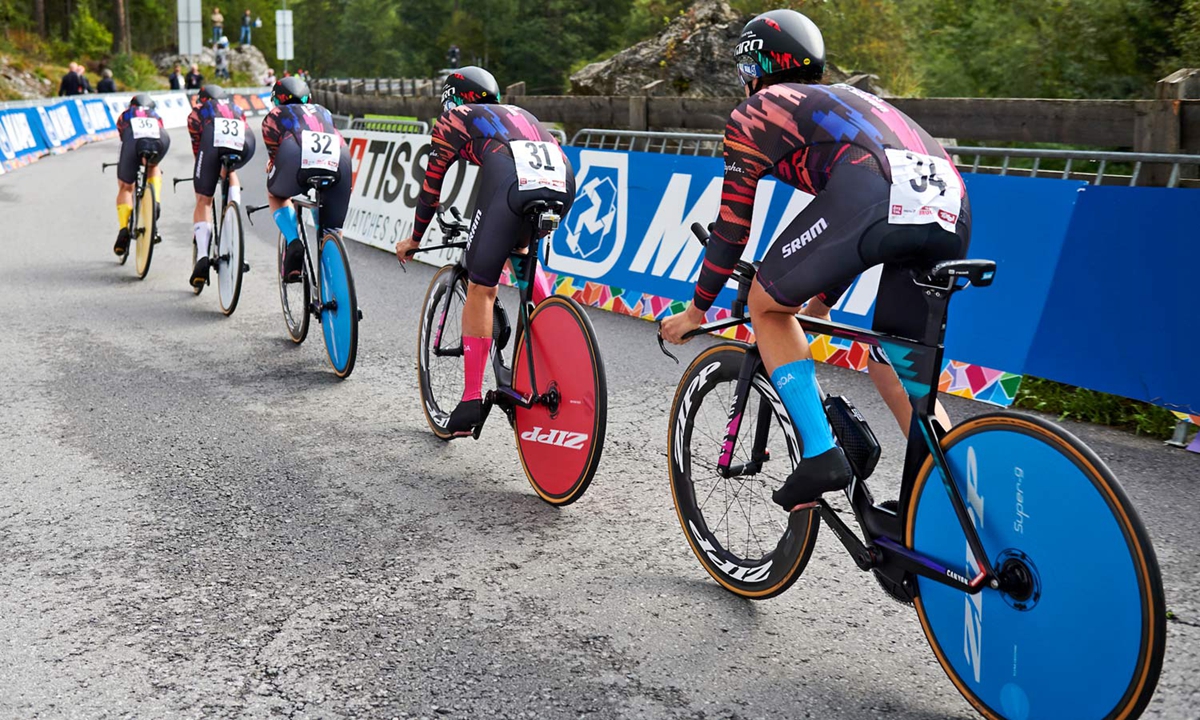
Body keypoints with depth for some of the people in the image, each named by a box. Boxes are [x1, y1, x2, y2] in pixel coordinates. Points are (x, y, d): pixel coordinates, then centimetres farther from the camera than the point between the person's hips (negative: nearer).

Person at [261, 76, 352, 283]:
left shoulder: (275, 115, 31)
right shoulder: (324, 112, 40)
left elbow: (274, 153, 33)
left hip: (299, 159, -2)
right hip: (339, 163, 2)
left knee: (276, 195, 30)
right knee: (333, 233, 17)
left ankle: (293, 242, 7)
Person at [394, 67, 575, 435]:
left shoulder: (454, 119, 26)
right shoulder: (518, 114, 40)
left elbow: (431, 185, 28)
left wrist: (414, 239, 41)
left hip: (512, 184, -5)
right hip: (563, 184, 5)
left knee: (480, 288, 5)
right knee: (518, 248, 36)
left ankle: (472, 399, 3)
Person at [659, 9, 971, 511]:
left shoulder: (756, 112, 23)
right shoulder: (847, 99, 41)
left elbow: (732, 226, 23)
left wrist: (696, 311, 35)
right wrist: (824, 292, 61)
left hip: (871, 197, -6)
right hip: (952, 205, 7)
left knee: (768, 304, 18)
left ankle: (820, 455, 6)